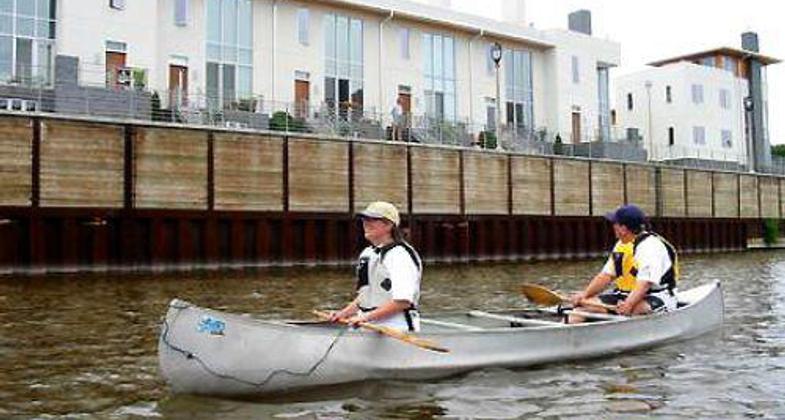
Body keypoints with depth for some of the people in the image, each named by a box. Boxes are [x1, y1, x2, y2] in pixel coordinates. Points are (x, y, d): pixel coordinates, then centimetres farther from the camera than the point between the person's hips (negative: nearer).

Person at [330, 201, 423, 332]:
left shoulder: (401, 256, -14)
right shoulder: (366, 253, 14)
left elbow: (403, 301, -23)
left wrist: (367, 317, -22)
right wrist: (344, 313, 10)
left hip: (394, 331, -8)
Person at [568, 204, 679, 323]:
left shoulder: (651, 246, -16)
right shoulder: (622, 245, 13)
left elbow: (645, 283, -28)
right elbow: (606, 275, 11)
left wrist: (628, 304, -41)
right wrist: (584, 294, -1)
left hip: (656, 298, -8)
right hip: (625, 295, 8)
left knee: (631, 309, -41)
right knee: (584, 303, -7)